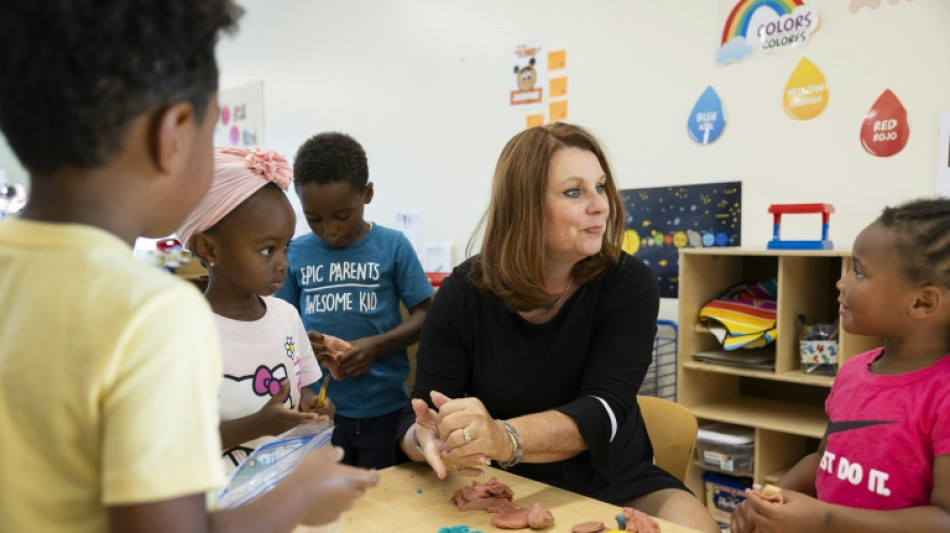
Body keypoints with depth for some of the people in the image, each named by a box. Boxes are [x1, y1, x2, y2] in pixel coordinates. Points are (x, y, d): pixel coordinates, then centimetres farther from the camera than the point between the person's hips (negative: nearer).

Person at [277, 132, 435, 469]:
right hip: (318, 409, 2)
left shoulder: (393, 247, -4)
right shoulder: (296, 254, 1)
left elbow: (426, 314, -2)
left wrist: (378, 345, -16)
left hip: (384, 409, -1)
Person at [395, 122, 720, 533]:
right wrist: (428, 440, -34)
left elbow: (605, 408, -24)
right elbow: (417, 419, -9)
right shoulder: (462, 294, -10)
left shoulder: (628, 284, -12)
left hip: (614, 484, 0)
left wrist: (505, 439, -42)